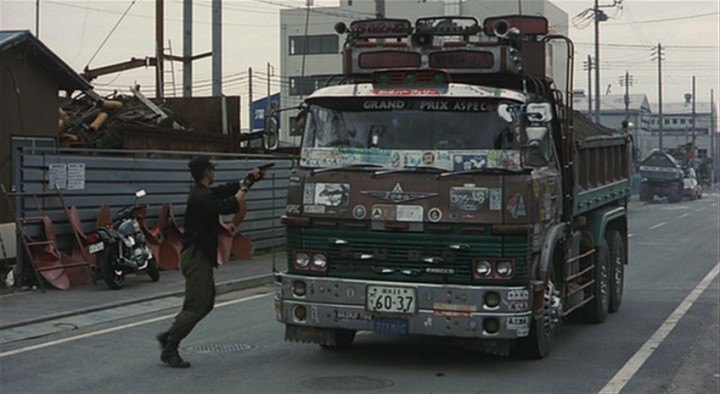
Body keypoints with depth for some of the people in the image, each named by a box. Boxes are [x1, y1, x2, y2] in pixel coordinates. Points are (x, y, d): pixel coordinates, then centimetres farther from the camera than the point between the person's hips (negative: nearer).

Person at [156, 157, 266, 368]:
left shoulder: (204, 193, 13)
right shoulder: (201, 198, -18)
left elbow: (227, 189, 24)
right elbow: (229, 207, -23)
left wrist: (250, 178, 18)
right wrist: (244, 188, -9)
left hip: (201, 256, 10)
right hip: (197, 256, -10)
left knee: (206, 302, 15)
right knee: (196, 306, -9)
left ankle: (168, 336, 17)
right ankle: (169, 350, -4)